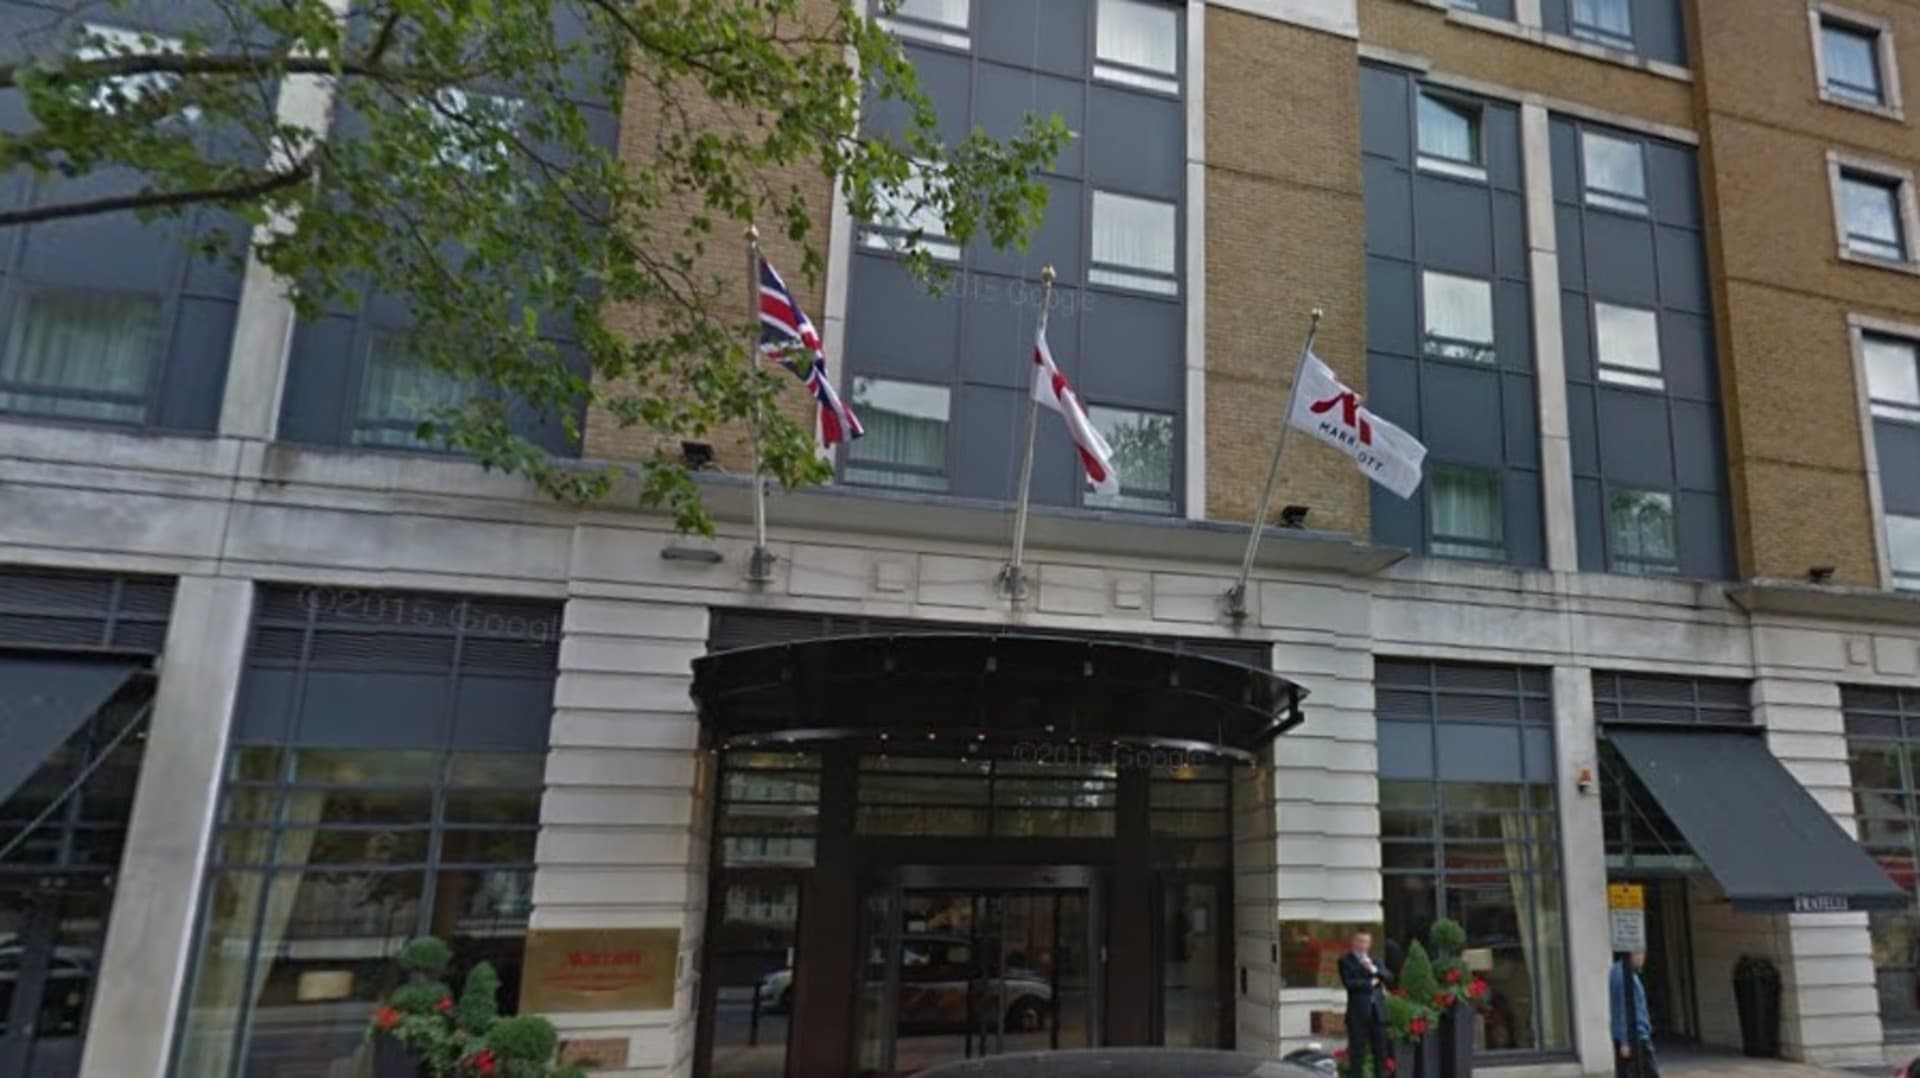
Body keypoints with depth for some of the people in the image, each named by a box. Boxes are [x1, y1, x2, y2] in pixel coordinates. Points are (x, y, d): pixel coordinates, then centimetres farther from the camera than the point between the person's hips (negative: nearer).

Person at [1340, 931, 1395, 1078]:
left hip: (1378, 1011, 5)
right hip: (1358, 1012, -5)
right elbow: (1349, 983, -14)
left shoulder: (1374, 960, 17)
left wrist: (1374, 969, -9)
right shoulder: (1346, 960, -1)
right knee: (1357, 1052, -4)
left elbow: (1389, 978, 6)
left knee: (1381, 1050, 8)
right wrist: (1370, 983, -7)